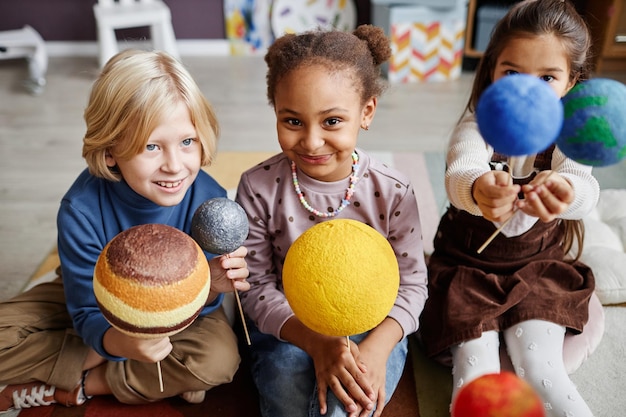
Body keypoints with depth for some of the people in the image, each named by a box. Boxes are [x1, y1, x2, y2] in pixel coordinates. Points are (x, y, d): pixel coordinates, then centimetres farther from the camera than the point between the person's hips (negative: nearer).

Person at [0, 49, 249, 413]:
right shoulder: (82, 210, -30)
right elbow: (88, 314, -21)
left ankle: (77, 387, -13)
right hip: (100, 306, 1)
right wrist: (121, 342, -45)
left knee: (220, 358, -30)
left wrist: (211, 285, -42)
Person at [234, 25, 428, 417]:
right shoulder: (259, 187, -14)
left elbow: (411, 283, -4)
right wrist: (314, 341, -24)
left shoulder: (392, 192, -14)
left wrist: (377, 347, -23)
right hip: (287, 329, 1)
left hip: (371, 327, 0)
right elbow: (258, 285, -8)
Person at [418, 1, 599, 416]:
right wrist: (479, 189, -63)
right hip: (467, 269, -1)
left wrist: (562, 192, -57)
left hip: (538, 269, 1)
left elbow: (586, 188, -30)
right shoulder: (477, 128, -14)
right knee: (476, 372, -13)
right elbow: (460, 171, -37)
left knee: (542, 371, -13)